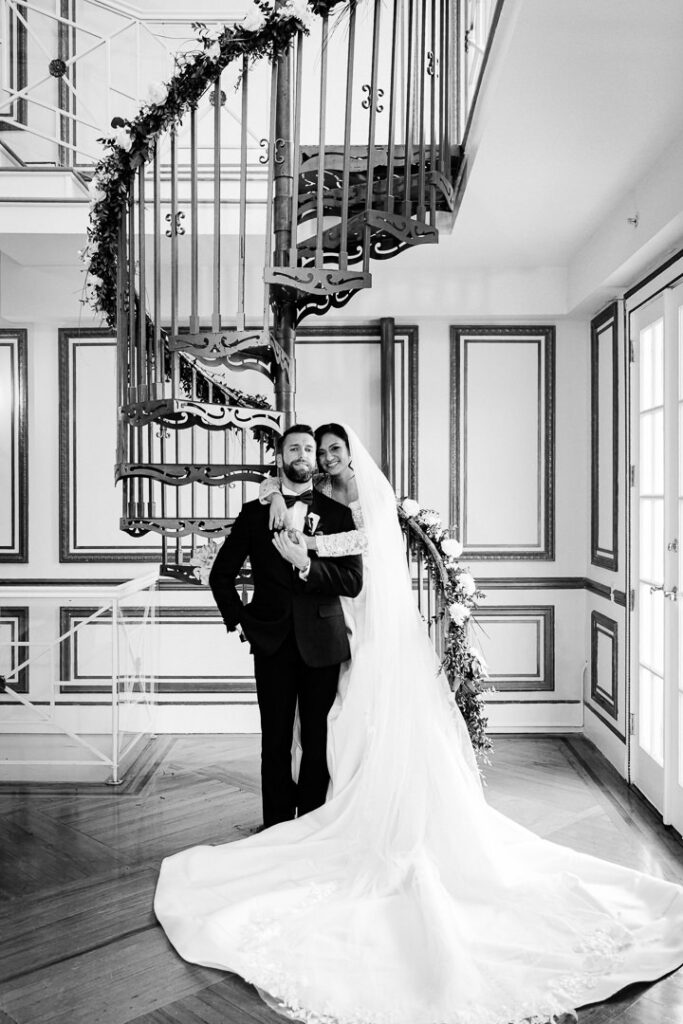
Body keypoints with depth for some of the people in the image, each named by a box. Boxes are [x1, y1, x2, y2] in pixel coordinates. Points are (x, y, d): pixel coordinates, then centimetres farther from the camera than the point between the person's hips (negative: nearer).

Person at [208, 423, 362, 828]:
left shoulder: (337, 513, 5)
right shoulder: (254, 512, 7)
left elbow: (354, 581, -3)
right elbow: (221, 574, 12)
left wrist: (306, 565, -15)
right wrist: (240, 621, 3)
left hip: (322, 643, 0)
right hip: (273, 643, 0)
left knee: (318, 743, 7)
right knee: (276, 743, 6)